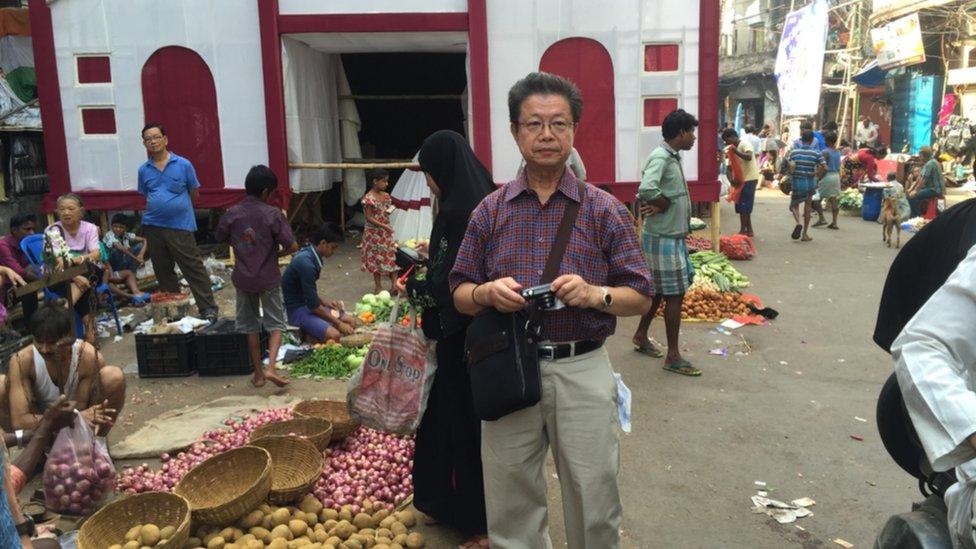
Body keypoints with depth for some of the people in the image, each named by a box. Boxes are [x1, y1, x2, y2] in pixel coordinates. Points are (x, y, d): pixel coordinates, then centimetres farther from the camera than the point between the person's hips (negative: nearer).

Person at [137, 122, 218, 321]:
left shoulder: (183, 165, -4)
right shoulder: (144, 170, 6)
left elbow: (194, 193, 4)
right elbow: (145, 197, 17)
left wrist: (177, 206, 7)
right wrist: (157, 208, 6)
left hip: (181, 226, -4)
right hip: (153, 227, 4)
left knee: (194, 269, -4)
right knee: (163, 271, 13)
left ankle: (208, 309, 0)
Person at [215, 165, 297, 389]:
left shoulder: (232, 214, -5)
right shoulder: (273, 214, -14)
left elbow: (219, 238, 12)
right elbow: (292, 246, -16)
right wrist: (276, 254, 3)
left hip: (243, 279, 3)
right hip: (268, 278, -3)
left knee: (250, 326, 15)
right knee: (275, 323, 10)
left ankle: (258, 373, 19)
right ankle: (271, 366, -10)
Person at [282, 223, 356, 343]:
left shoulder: (309, 254, 3)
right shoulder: (306, 263, -26)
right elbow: (313, 306, -22)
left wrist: (325, 303, 5)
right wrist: (338, 323, -15)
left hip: (307, 302, 10)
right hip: (296, 310, -10)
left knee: (350, 321, 3)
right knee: (334, 335, -28)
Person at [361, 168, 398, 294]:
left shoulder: (386, 196, 4)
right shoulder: (368, 198, -16)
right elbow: (369, 218, -16)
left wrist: (390, 210, -6)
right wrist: (384, 226, -21)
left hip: (386, 231, 6)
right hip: (374, 233, -6)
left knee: (392, 256, 2)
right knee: (377, 258, 4)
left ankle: (395, 284, 5)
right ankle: (378, 286, 15)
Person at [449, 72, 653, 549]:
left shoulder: (605, 210, 1)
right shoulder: (490, 211, 5)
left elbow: (641, 297, 3)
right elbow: (460, 295, 9)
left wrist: (595, 294, -16)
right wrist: (487, 293, -13)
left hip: (583, 371, -1)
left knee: (594, 506, 10)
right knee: (511, 510, 14)